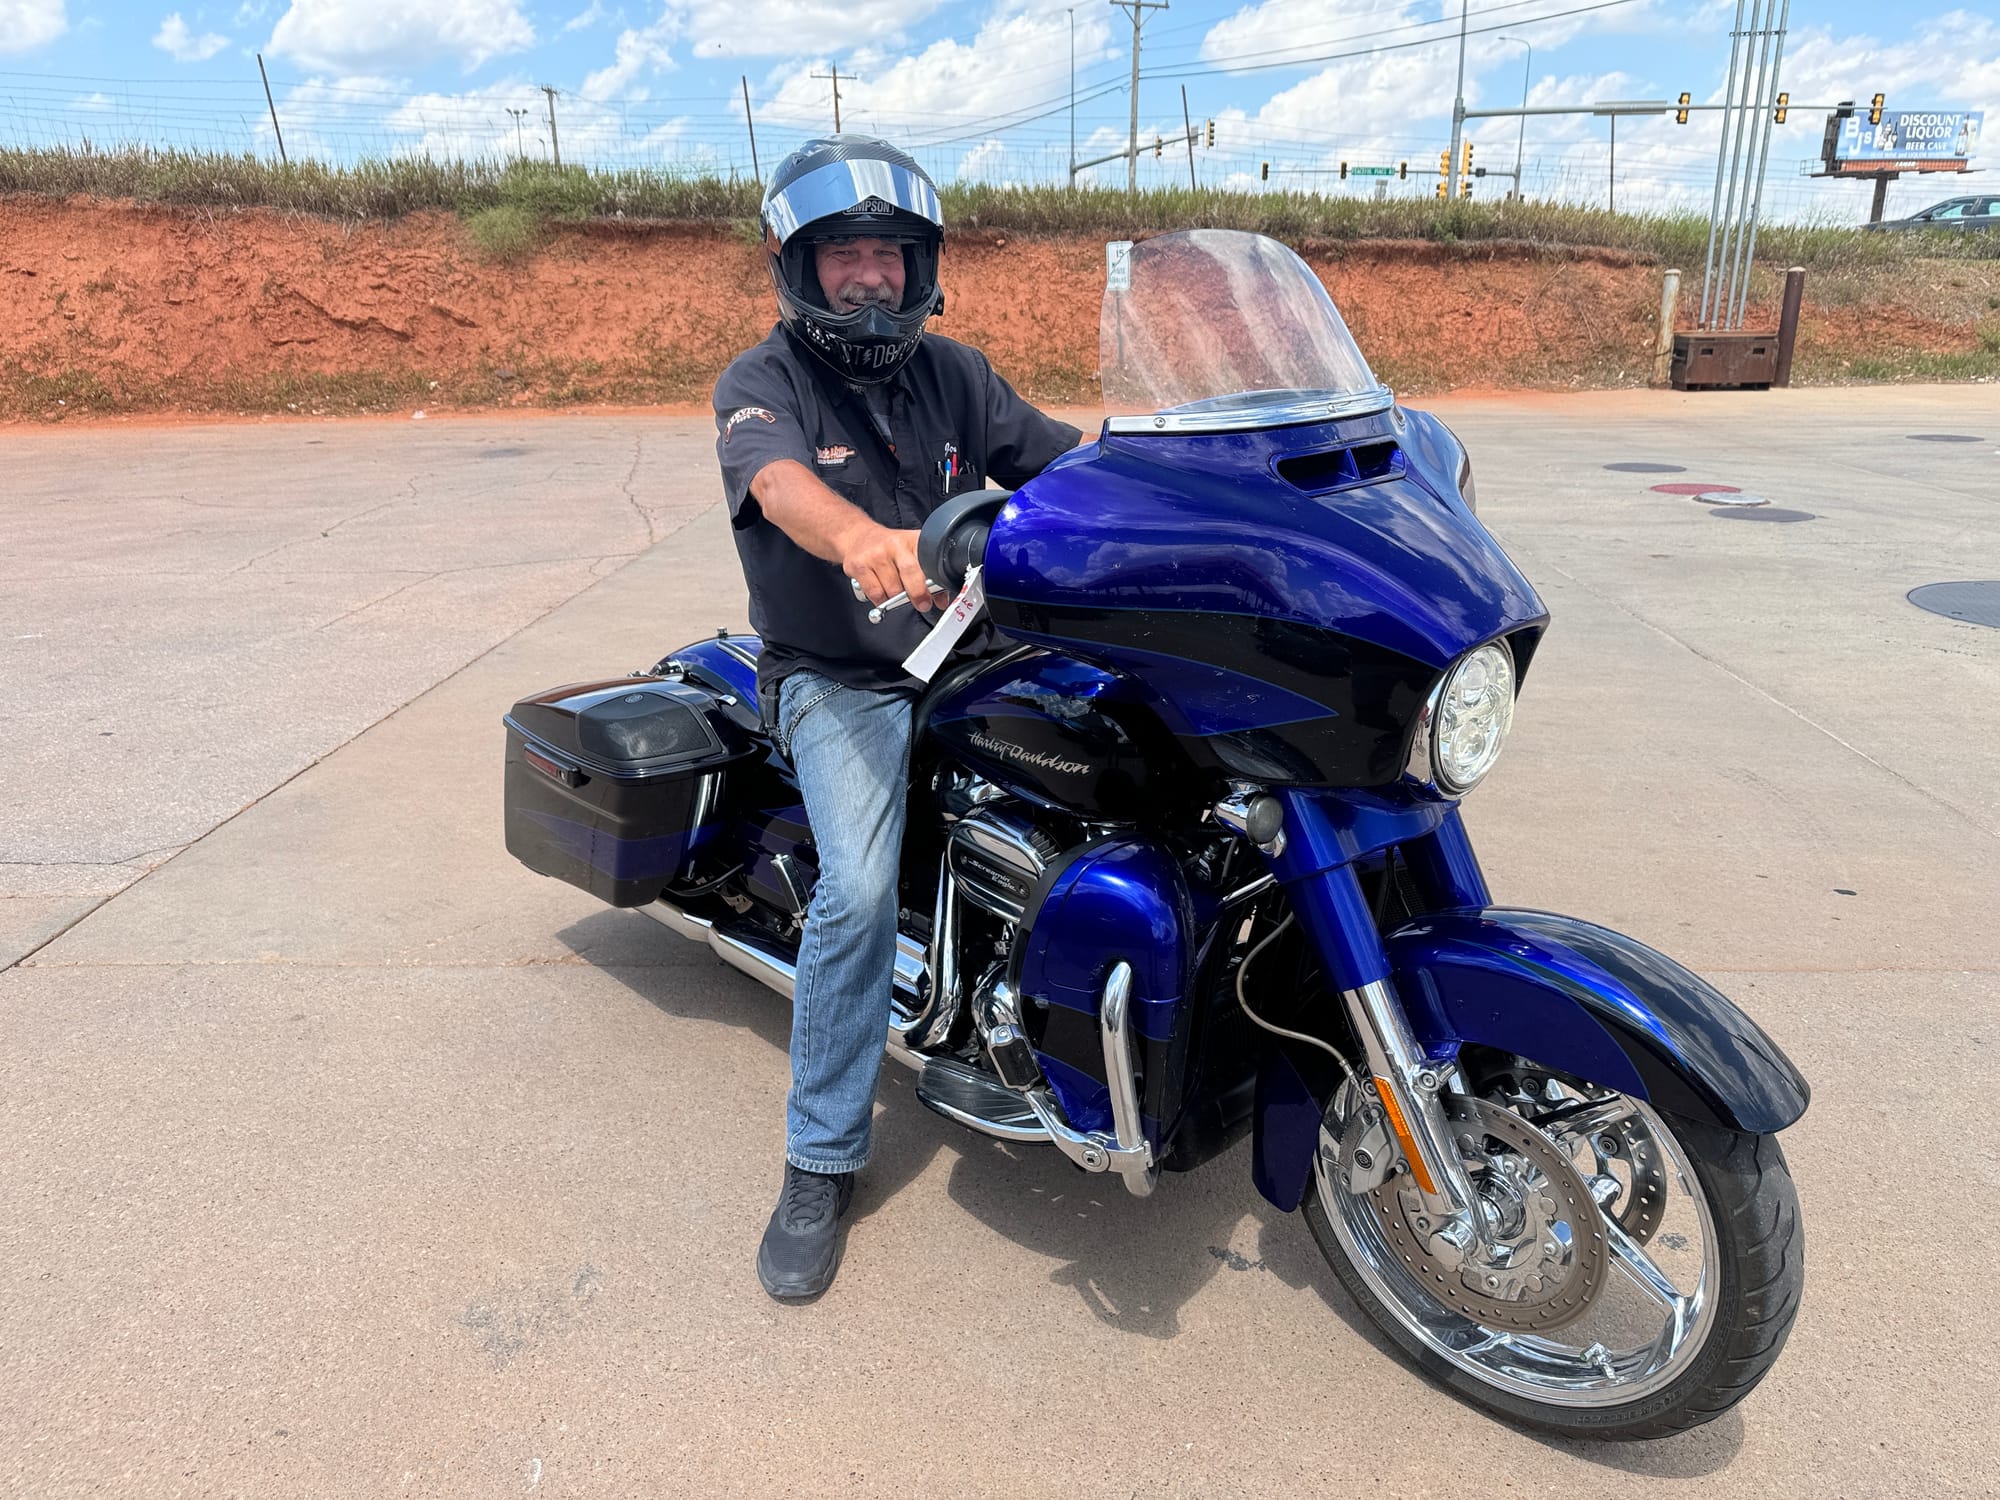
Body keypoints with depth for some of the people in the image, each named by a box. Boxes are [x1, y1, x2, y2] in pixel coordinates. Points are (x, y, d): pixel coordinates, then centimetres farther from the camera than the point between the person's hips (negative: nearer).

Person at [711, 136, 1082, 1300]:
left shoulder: (953, 372, 10)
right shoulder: (762, 384, -5)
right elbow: (774, 477, -28)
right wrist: (858, 536, -52)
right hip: (840, 681, -4)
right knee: (860, 893, -24)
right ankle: (822, 1161, -6)